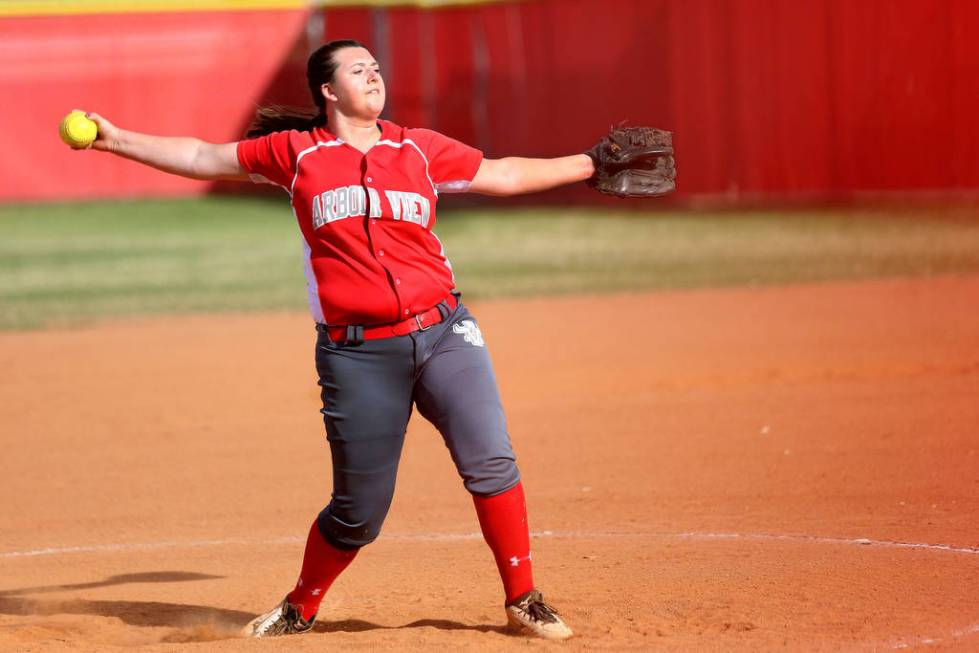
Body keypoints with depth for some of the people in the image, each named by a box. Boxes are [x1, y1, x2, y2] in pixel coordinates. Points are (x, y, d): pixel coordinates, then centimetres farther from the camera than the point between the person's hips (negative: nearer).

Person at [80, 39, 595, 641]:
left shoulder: (419, 149, 11)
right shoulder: (297, 152, 7)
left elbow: (503, 175, 18)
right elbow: (204, 158, 14)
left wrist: (589, 164, 18)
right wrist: (116, 139, 11)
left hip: (442, 332, 2)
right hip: (358, 354, -2)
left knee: (491, 463, -10)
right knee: (359, 510, 1)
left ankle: (523, 600, 6)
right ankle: (301, 608, 26)